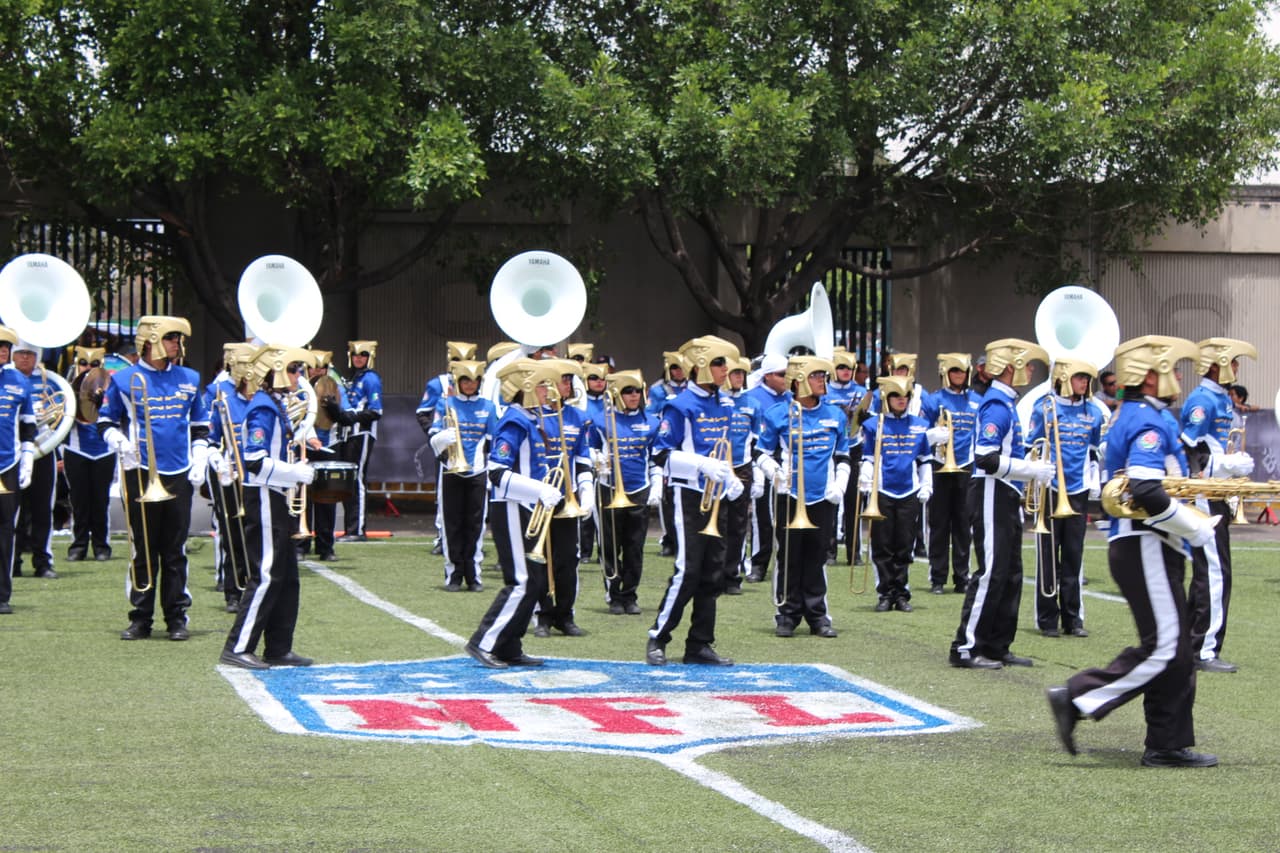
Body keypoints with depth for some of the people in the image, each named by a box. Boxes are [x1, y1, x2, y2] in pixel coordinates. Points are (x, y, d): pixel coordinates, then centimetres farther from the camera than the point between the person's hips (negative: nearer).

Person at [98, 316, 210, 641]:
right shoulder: (124, 380, 1)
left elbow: (200, 426, 18)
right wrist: (118, 441, -11)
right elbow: (105, 421, 9)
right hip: (140, 475, -2)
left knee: (175, 552, 4)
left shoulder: (189, 379, 10)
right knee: (143, 550, 2)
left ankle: (177, 617, 10)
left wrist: (199, 462, 7)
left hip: (179, 476, 2)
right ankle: (140, 618, 9)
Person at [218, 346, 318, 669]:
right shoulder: (263, 409, -16)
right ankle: (237, 648, -7)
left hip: (276, 499, 10)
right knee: (266, 576, -10)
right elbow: (256, 462, -24)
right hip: (264, 500, -10)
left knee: (287, 577, 12)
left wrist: (298, 469, 8)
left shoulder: (276, 406, 15)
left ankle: (279, 648, 17)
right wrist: (297, 473, -18)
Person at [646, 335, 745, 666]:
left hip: (714, 497, 7)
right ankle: (657, 639, 1)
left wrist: (730, 479, 9)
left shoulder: (724, 406, 11)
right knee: (687, 571, -10)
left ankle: (700, 644, 13)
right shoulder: (681, 406, -11)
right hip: (690, 495, -7)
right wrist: (703, 465, -23)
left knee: (713, 573, 7)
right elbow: (661, 454, -14)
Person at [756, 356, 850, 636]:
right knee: (789, 556, 2)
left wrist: (840, 486, 3)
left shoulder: (835, 414, 9)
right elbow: (762, 453, 4)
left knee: (817, 557, 7)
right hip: (790, 496, -3)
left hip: (823, 497, 3)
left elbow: (842, 456, 17)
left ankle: (817, 615, 14)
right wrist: (775, 473, -14)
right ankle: (787, 614, 10)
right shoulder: (778, 414, -2)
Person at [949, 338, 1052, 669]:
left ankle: (997, 646, 17)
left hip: (1005, 497, 10)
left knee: (1010, 575, 12)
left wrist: (1033, 467, 9)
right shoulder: (997, 406, -16)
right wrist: (1033, 470, -20)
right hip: (992, 495, -10)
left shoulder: (1005, 403, 16)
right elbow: (987, 460, -24)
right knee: (991, 572, -9)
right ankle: (966, 648, -5)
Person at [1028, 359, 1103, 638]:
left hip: (1079, 492, 3)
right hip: (1050, 491, -3)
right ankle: (1048, 619, 8)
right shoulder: (1044, 409, -4)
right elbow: (1032, 447, 0)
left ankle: (1073, 617, 12)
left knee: (1074, 555, 6)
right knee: (1048, 557, 3)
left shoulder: (1092, 413, 9)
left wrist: (1096, 485, 14)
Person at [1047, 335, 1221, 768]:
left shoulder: (1130, 418, 18)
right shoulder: (1148, 422, -14)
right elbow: (1146, 492, -27)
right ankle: (1077, 699, -9)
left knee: (1174, 651, 10)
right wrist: (1199, 528, -16)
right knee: (1163, 647, -10)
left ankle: (1168, 745, 10)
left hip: (1147, 547, 11)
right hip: (1146, 548, -11)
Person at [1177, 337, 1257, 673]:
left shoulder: (1222, 399, 15)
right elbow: (1187, 454, -20)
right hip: (1205, 500, -10)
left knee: (1209, 573, 14)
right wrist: (1234, 465, -18)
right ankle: (1204, 652, -7)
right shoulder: (1202, 401, -15)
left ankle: (1191, 645, 22)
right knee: (1214, 574, -9)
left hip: (1217, 500, 10)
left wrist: (1236, 461, 8)